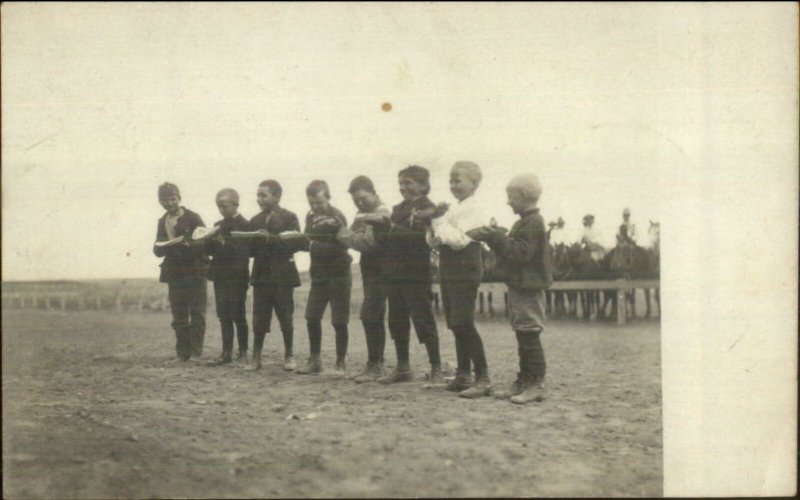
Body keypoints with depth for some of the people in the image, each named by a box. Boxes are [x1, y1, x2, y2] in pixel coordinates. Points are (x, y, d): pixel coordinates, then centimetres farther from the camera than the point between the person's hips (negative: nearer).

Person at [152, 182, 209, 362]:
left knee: (197, 314, -4)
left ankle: (196, 352, 0)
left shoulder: (193, 218, -2)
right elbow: (157, 250, 10)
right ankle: (183, 354, 10)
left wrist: (185, 243, -21)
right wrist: (169, 244, -12)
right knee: (179, 318, 5)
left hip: (195, 272, -4)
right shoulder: (162, 222, 13)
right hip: (175, 274, 4)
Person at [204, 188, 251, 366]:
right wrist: (208, 240, -8)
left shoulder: (244, 225, -7)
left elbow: (243, 250, -16)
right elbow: (211, 250, 11)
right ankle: (227, 353, 12)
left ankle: (243, 353, 9)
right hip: (220, 276, 6)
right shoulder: (219, 225, 13)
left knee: (238, 316, -1)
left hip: (237, 276, -6)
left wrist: (223, 242, -23)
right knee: (224, 316, 7)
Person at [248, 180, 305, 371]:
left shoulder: (289, 218, 0)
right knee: (259, 319, 1)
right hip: (261, 276, 4)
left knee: (286, 318, 4)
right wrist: (253, 242, -9)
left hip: (282, 276, -3)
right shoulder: (255, 221, 14)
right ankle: (256, 358, 7)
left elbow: (296, 243, -13)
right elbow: (252, 249, 12)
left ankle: (289, 356, 16)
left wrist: (270, 239, -20)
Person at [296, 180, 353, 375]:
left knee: (339, 322, -1)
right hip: (318, 275, 6)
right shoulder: (311, 217, 6)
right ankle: (314, 361, 19)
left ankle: (340, 364, 9)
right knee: (312, 318, 6)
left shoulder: (337, 217, -13)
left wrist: (314, 245, -25)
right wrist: (301, 239, -10)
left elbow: (339, 248, -19)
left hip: (338, 276, -6)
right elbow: (308, 242, 10)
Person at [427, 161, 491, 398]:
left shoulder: (473, 209, -10)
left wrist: (440, 223, -14)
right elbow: (434, 242, 14)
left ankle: (483, 378, -8)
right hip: (448, 271, 9)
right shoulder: (453, 210, 16)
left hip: (465, 271, -9)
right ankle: (463, 375, 20)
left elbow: (460, 240, -21)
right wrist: (435, 224, -4)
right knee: (456, 325, 12)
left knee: (464, 323, -12)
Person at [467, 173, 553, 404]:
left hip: (528, 287, -11)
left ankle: (536, 384, -4)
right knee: (524, 336, 14)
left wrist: (498, 238, -20)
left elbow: (522, 252, -24)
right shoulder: (525, 222, 17)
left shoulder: (532, 223, -15)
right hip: (520, 285, 11)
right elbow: (513, 249, 18)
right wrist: (495, 237, 7)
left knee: (529, 335, -8)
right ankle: (524, 380, 20)